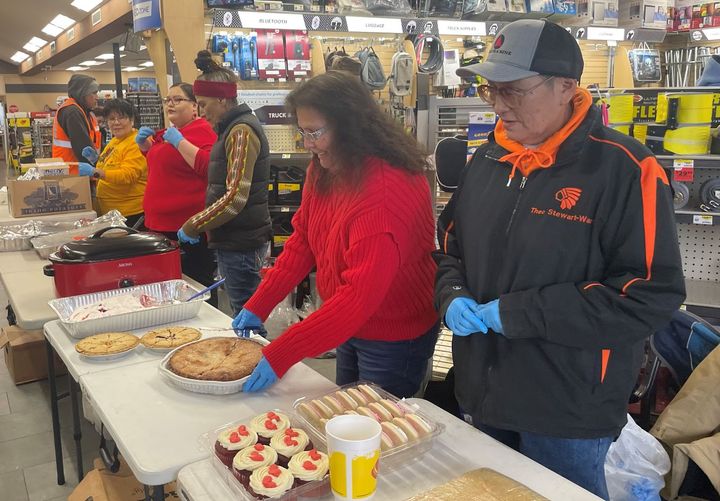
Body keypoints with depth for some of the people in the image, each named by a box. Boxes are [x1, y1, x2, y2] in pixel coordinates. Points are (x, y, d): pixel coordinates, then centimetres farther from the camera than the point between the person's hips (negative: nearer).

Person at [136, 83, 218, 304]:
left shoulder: (202, 131, -11)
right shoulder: (171, 132, 16)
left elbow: (208, 165, -27)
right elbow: (158, 162, 34)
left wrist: (179, 141, -22)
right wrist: (144, 144, 15)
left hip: (188, 228, -10)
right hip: (162, 225, 10)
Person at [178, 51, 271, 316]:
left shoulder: (241, 131, -15)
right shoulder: (234, 127, 16)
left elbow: (235, 198, -22)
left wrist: (193, 225, -13)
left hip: (241, 243, -10)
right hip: (235, 239, 10)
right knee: (244, 312, 14)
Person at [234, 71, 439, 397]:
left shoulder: (387, 189, -30)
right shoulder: (323, 170, -3)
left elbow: (361, 295, -33)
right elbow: (302, 241, 3)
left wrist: (280, 355, -31)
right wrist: (258, 306, -3)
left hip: (395, 339, -8)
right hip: (350, 327, 8)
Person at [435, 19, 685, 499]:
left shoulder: (624, 169, -17)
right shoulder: (487, 159, 4)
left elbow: (653, 293, -21)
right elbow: (452, 245, 15)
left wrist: (517, 313, -22)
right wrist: (453, 296, -8)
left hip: (567, 412, -6)